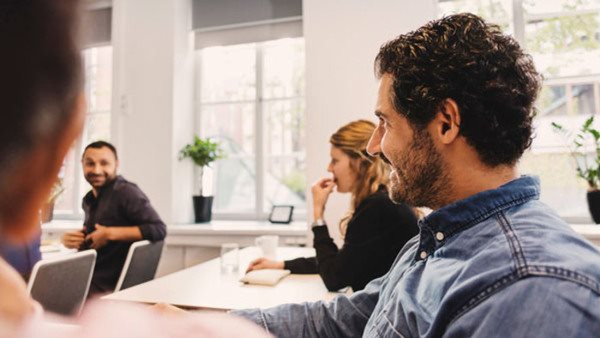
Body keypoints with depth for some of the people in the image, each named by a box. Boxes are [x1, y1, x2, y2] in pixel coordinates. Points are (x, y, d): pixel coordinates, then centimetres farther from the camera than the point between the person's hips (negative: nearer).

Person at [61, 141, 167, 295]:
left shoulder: (126, 192, -13)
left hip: (110, 286, -7)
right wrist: (72, 239, 2)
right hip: (85, 278, 7)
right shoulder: (88, 199, 12)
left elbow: (159, 229, -22)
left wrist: (109, 234, -23)